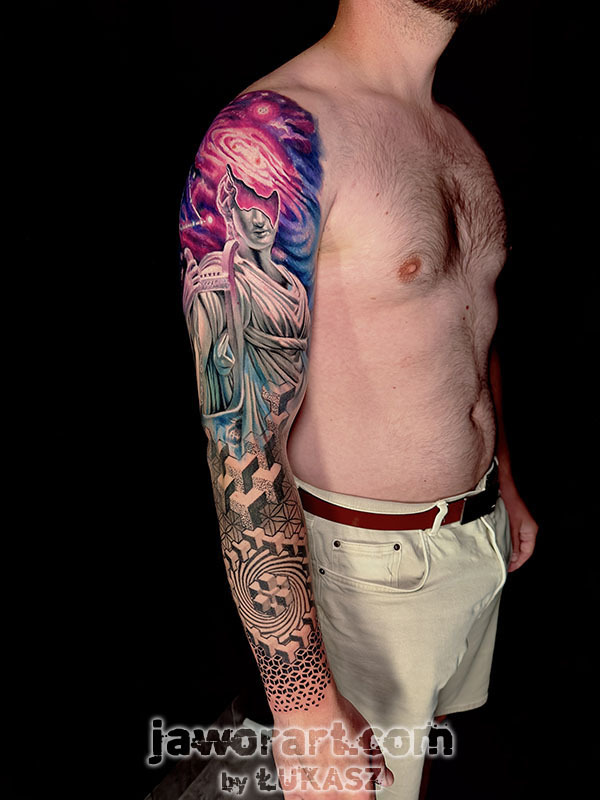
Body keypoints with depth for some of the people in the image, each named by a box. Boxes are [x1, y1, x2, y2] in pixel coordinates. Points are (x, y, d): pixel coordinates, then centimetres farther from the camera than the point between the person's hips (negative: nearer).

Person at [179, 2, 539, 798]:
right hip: (372, 563, -7)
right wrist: (302, 701, -24)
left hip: (478, 540, 8)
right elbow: (242, 443, -26)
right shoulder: (272, 139, -22)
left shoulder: (457, 136, 6)